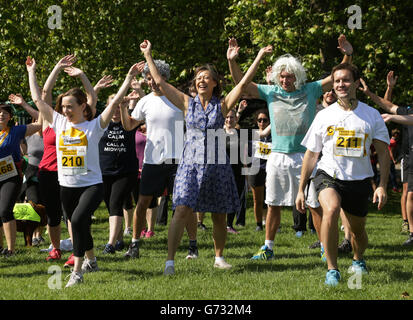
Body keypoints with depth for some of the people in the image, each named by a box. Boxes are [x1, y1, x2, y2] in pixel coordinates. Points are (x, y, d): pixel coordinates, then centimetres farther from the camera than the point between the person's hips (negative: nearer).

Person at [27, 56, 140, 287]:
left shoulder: (94, 126, -5)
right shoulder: (59, 123, 5)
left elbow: (115, 102, -11)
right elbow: (38, 99, 9)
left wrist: (129, 78, -15)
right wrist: (32, 72, 13)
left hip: (91, 184, -5)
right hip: (67, 187, 5)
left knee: (78, 220, -26)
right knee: (80, 226, 17)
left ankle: (78, 271, -22)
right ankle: (91, 261, 42)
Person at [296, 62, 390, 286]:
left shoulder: (371, 115, 1)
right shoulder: (324, 116, 2)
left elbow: (383, 153, 3)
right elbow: (311, 154, 8)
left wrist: (382, 186, -8)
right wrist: (301, 190, 6)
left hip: (359, 180, 2)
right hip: (328, 175, -2)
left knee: (358, 229, 13)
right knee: (331, 210, -31)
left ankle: (358, 260, 48)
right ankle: (332, 269, -23)